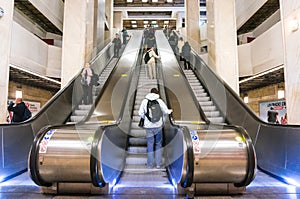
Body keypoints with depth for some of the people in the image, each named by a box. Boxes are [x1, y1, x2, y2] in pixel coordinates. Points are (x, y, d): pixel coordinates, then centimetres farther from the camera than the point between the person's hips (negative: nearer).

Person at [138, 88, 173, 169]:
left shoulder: (144, 101, -1)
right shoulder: (159, 101, -3)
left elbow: (140, 113, -2)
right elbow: (166, 111, 1)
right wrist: (170, 111, 24)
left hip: (148, 126, 0)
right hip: (158, 126, 0)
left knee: (150, 145, 11)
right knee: (158, 144, 15)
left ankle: (150, 164, 20)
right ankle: (158, 164, 19)